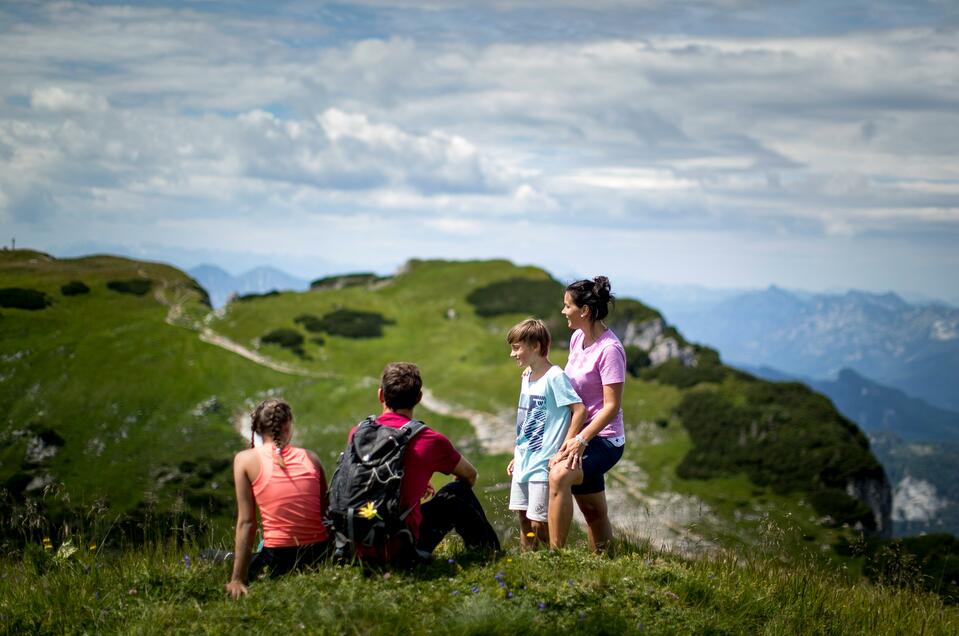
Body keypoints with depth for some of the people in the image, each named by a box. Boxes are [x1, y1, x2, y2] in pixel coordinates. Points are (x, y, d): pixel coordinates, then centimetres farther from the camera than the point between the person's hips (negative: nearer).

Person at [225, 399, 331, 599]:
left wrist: (238, 580, -2)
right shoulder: (310, 458, 6)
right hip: (320, 556, 4)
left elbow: (246, 522, -5)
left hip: (279, 560, -4)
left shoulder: (245, 460, -2)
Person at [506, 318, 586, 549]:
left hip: (543, 463, -8)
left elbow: (580, 410, -19)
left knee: (538, 523, -8)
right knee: (523, 519, 13)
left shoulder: (554, 377, -14)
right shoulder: (526, 376, 12)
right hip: (523, 462, 8)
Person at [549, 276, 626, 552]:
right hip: (581, 435, 9)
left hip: (604, 439, -9)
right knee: (593, 513, 16)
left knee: (559, 475, -33)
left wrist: (580, 440, -27)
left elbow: (612, 406, -21)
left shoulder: (609, 349, -19)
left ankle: (555, 552, -32)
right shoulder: (577, 338, 6)